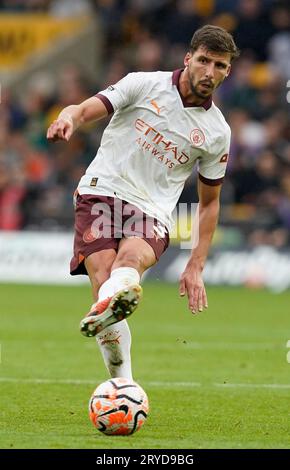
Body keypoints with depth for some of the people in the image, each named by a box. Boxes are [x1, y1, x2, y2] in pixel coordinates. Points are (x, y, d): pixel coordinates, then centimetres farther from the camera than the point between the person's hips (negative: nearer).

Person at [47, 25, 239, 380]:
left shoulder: (217, 132, 10)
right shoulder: (145, 85, 4)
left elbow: (209, 202, 19)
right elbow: (85, 110, -3)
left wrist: (196, 266, 12)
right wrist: (68, 118, -30)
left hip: (151, 215, 1)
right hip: (102, 192, -1)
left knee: (132, 255, -35)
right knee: (102, 276, -25)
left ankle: (106, 308, -69)